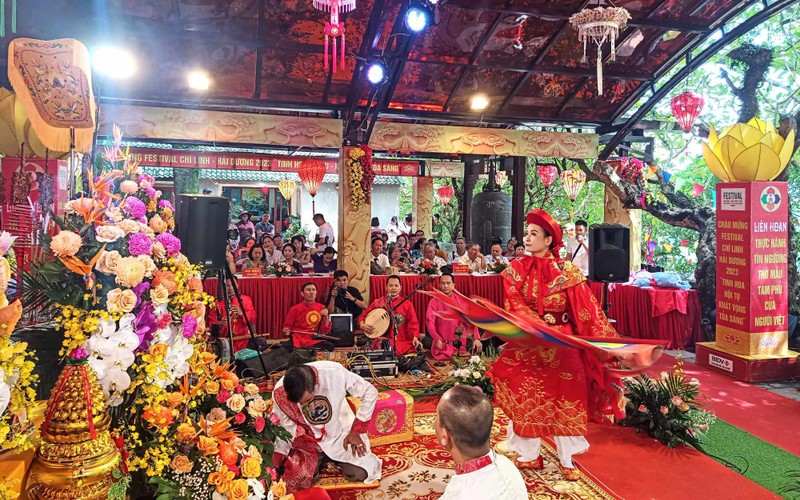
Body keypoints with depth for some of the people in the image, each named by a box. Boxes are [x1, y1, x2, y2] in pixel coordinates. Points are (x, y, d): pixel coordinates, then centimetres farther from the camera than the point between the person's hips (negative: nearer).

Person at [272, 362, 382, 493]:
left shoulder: (335, 372, -31)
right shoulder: (280, 392, -24)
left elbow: (370, 392, -19)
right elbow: (284, 428, -7)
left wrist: (356, 430, -16)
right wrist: (275, 463, -13)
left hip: (340, 434, -1)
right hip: (308, 441, 1)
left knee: (359, 474, -14)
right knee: (296, 479, -16)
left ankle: (336, 459, 19)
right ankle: (321, 460, 16)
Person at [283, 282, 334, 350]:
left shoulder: (321, 308, 8)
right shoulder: (295, 309, 2)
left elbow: (325, 331, 6)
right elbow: (287, 326, 11)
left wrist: (326, 317, -8)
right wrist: (286, 331, -10)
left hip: (316, 340, 4)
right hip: (299, 343, -4)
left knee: (330, 346, -28)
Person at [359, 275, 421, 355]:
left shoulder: (407, 304, 11)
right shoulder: (377, 303, 12)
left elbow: (413, 323, 5)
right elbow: (363, 316, 20)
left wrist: (415, 337, -12)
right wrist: (362, 324, -2)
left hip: (403, 341, 1)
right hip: (383, 340, -1)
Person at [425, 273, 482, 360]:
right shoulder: (434, 302, 1)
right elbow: (430, 322, -9)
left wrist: (476, 338, -17)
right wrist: (437, 339, -25)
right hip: (441, 344, -1)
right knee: (442, 360, -21)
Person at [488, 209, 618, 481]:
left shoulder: (566, 271, -4)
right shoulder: (516, 269, 0)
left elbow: (587, 308, -7)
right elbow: (515, 306, -8)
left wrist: (605, 340, -14)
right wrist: (540, 326, -23)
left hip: (562, 344, -1)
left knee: (564, 399, 6)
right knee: (527, 398, 7)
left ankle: (566, 460, 21)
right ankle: (530, 455, 23)